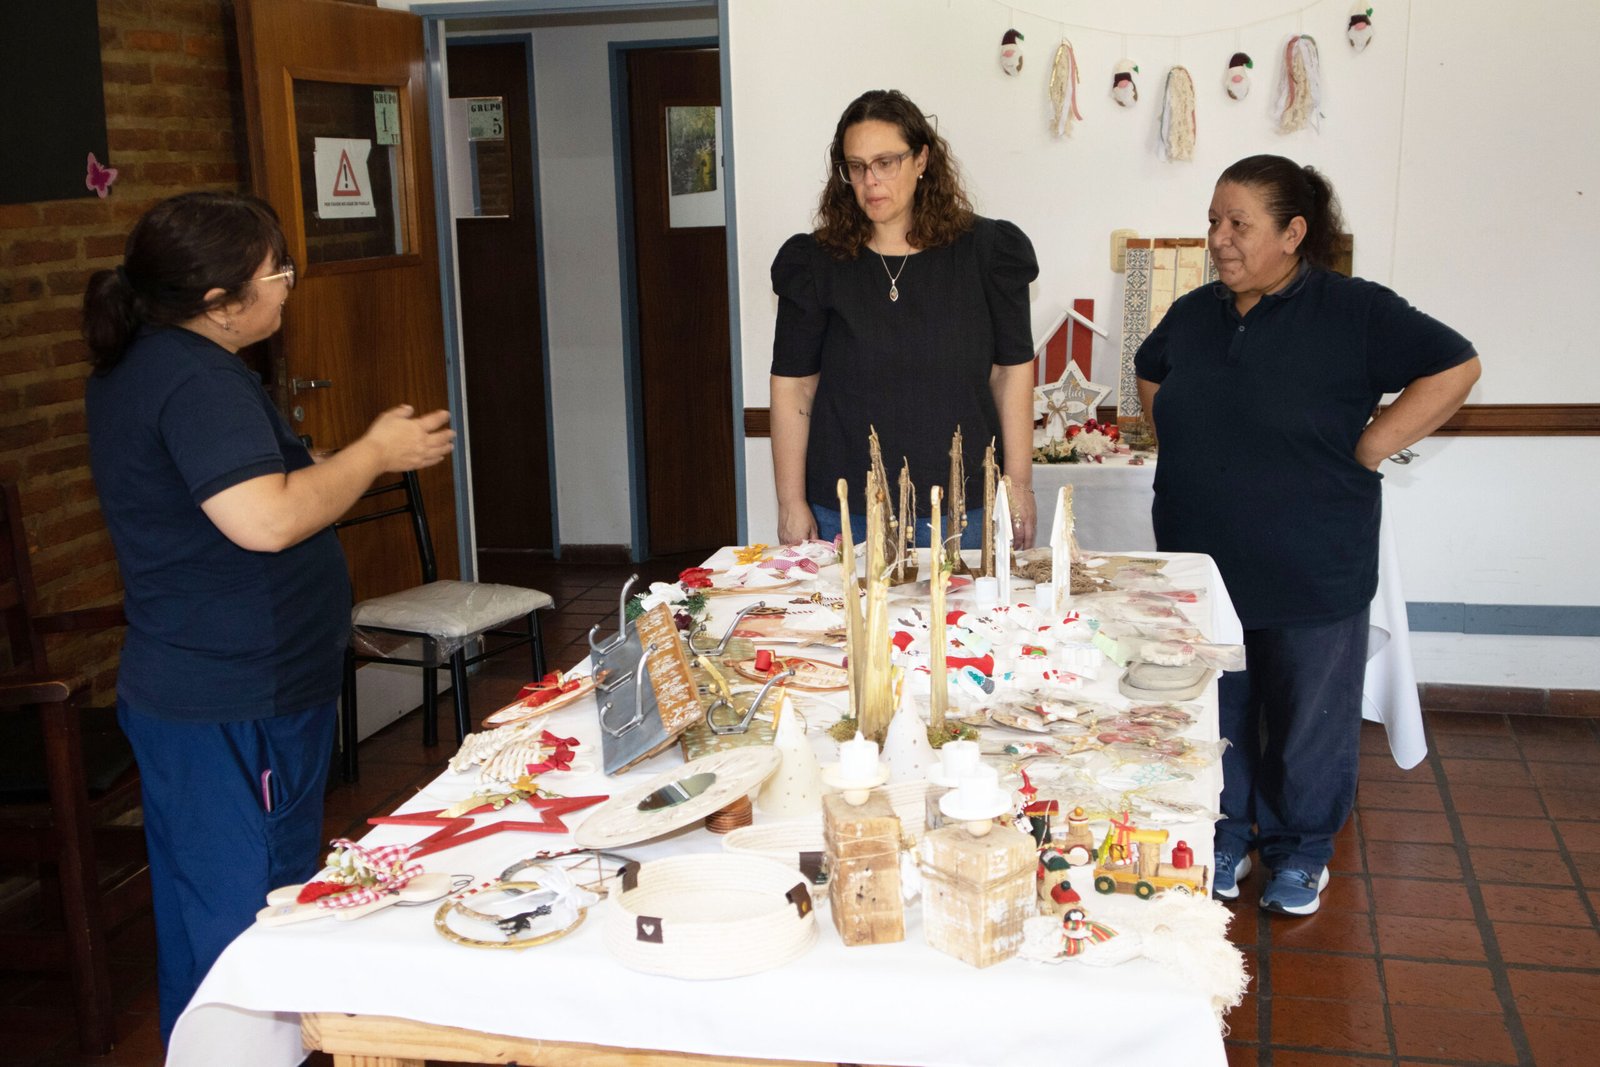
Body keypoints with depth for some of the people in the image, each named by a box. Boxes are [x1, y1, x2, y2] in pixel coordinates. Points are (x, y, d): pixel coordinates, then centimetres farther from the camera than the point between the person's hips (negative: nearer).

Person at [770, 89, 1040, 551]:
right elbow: (793, 387, 1)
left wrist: (1019, 486, 1)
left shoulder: (984, 251, 1)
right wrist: (791, 504, -2)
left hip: (962, 508, 0)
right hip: (844, 512, 0)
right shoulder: (816, 263, 1)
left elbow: (1011, 372, 3)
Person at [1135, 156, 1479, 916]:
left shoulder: (1354, 311, -10)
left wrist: (1366, 451, -12)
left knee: (1308, 720, 9)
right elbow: (1150, 374, 25)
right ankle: (1227, 835, 33)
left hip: (1311, 578, -4)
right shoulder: (1193, 314, 6)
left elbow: (1454, 367, -9)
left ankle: (1301, 852, 28)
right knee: (1214, 714, 14)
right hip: (1200, 567, 4)